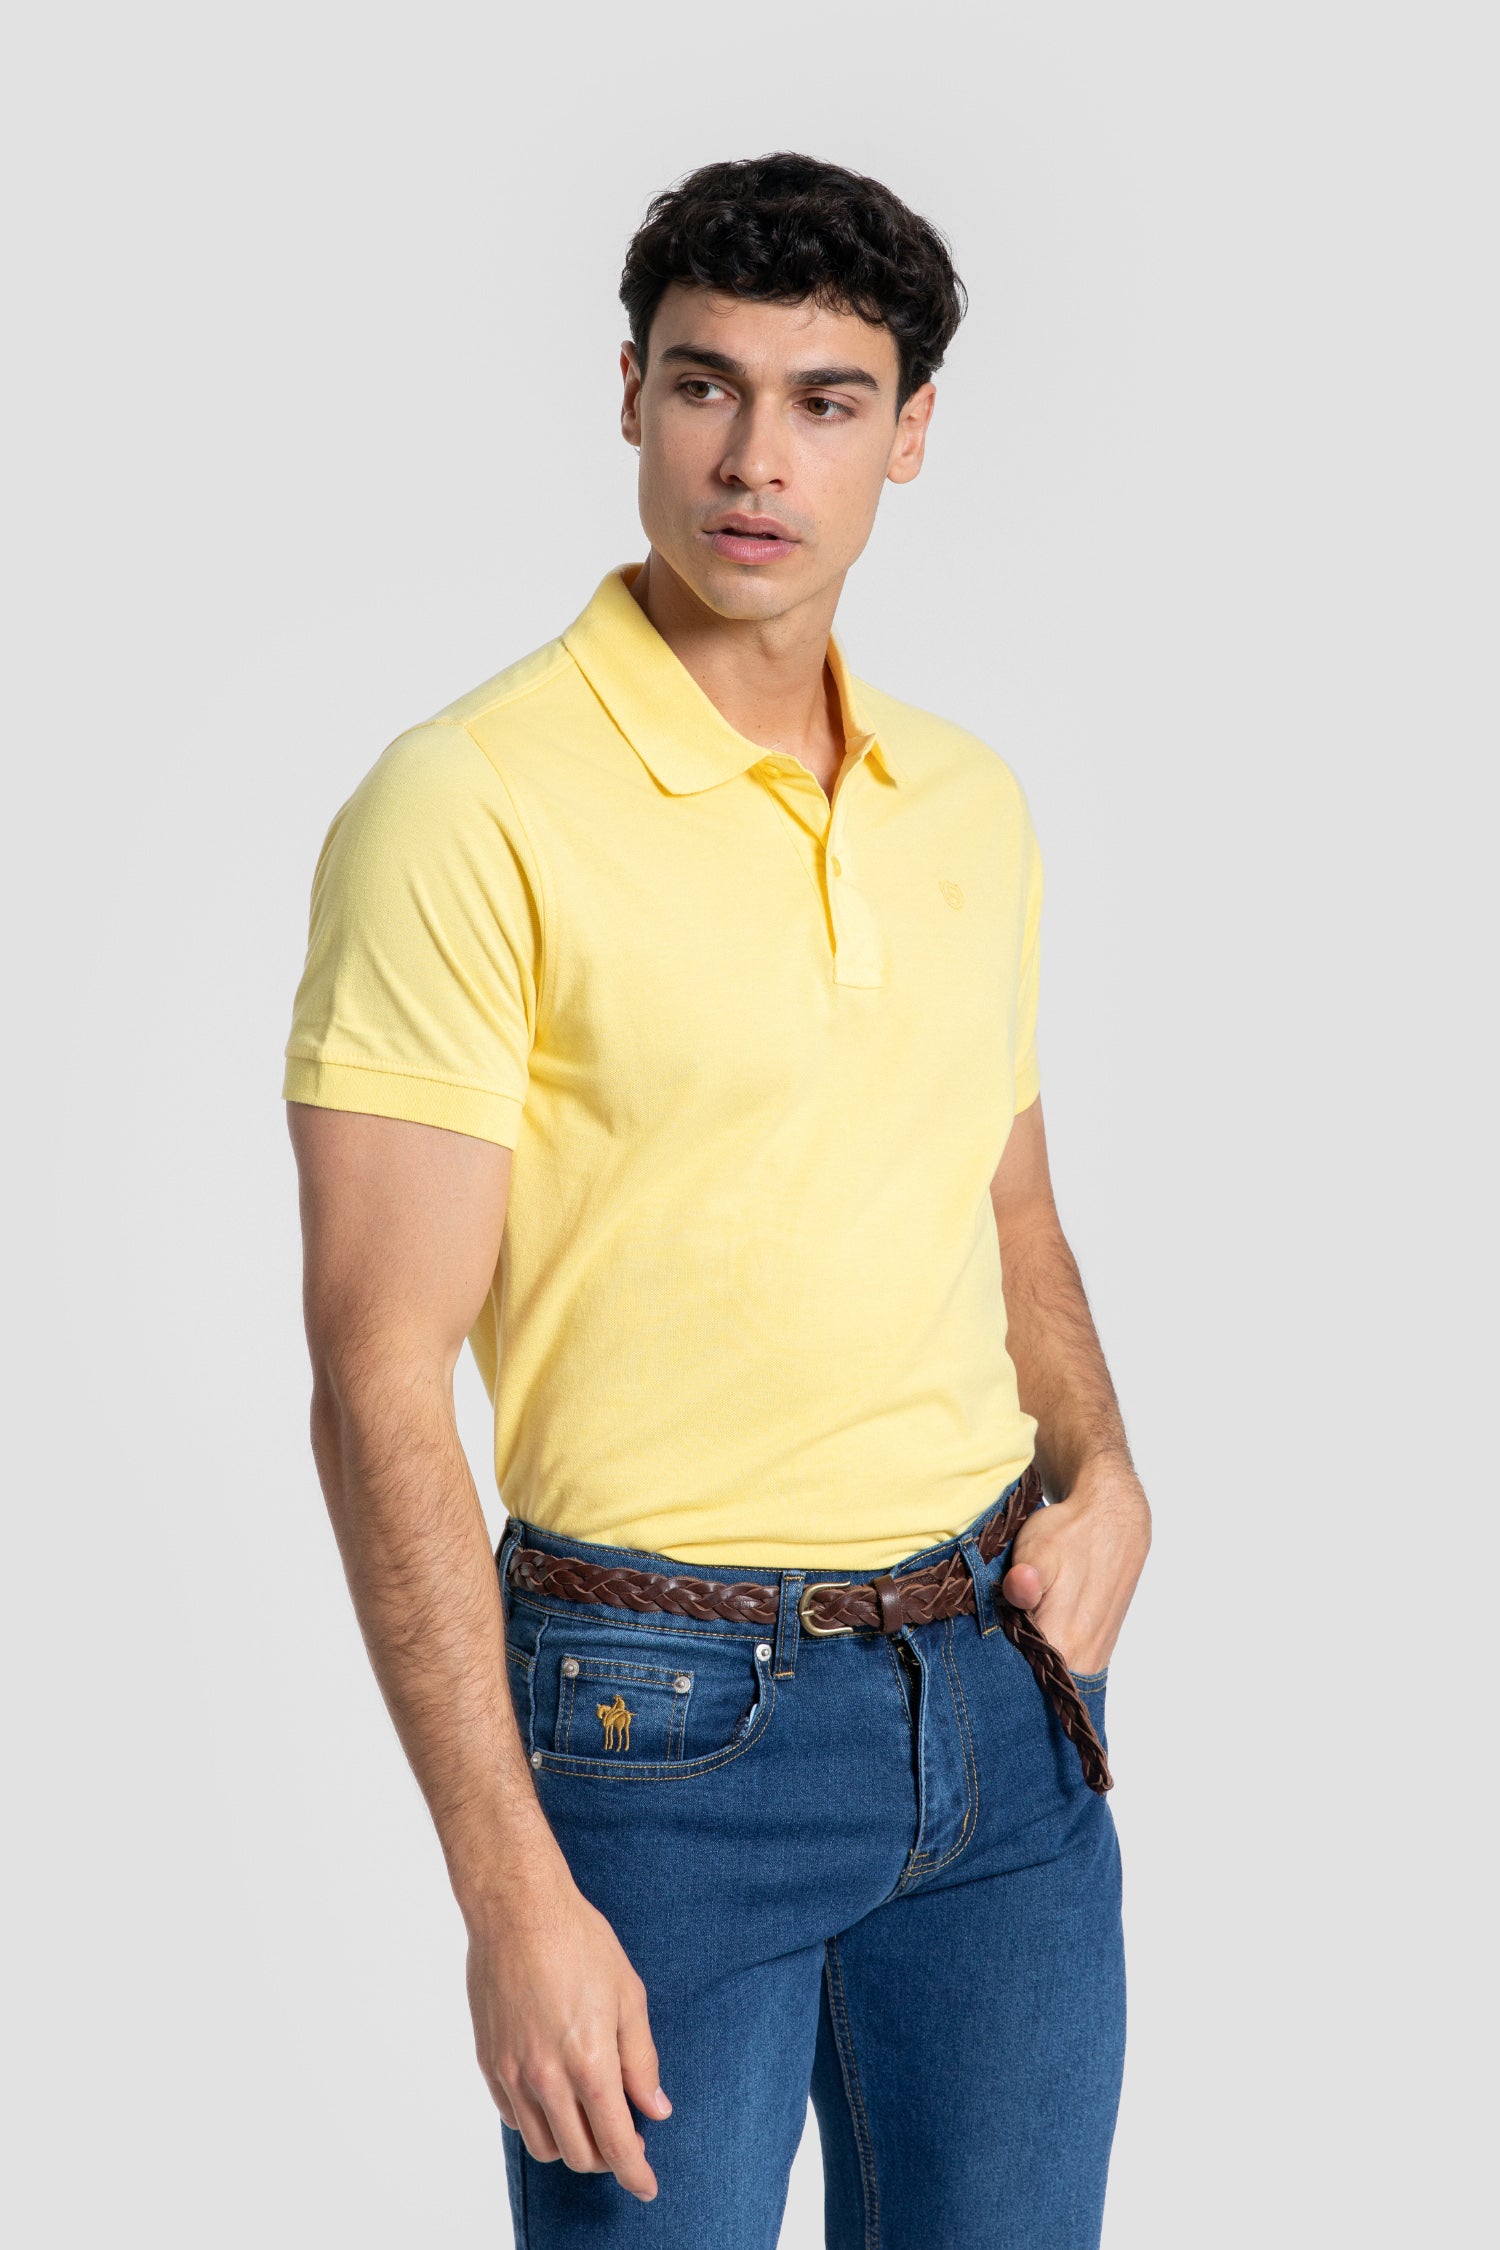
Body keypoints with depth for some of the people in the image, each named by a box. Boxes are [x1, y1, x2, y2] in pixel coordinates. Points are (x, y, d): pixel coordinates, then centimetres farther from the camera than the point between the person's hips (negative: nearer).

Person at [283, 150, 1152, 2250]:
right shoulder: (472, 808, -13)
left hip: (998, 1685, 6)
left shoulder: (972, 803, 8)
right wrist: (512, 1892, -18)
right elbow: (381, 1388, -16)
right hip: (669, 1713, -6)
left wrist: (1102, 1474, 1)